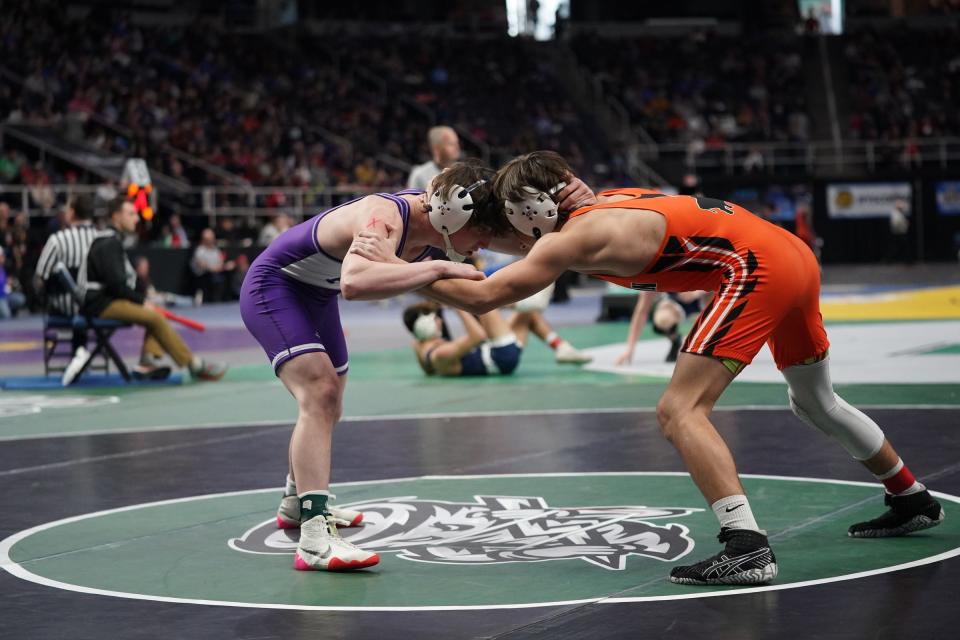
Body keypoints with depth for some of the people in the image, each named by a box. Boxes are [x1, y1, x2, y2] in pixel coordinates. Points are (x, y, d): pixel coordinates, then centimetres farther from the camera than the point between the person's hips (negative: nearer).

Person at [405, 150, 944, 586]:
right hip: (796, 253, 10)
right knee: (815, 401, 28)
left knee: (680, 411, -11)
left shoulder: (575, 237, -11)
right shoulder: (601, 205, 15)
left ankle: (748, 548, -23)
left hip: (756, 269, -10)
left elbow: (484, 297, -14)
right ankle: (913, 501, 45)